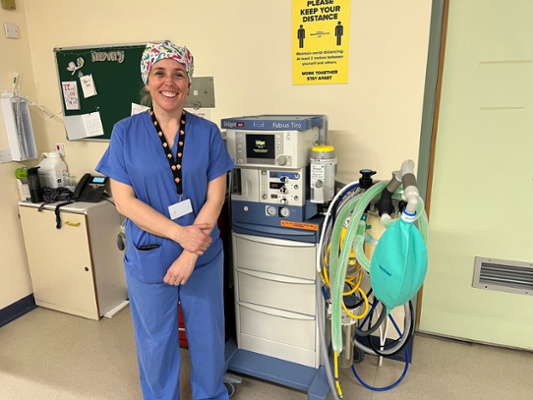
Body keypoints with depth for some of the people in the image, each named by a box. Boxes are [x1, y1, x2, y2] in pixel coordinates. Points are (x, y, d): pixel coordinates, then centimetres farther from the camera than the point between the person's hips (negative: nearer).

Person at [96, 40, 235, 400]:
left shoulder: (208, 133, -5)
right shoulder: (125, 132, -6)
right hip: (148, 256, 0)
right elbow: (124, 200, -10)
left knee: (207, 333, 17)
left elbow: (215, 197, -8)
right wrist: (181, 233, -19)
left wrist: (190, 253, -15)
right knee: (155, 338, 18)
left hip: (203, 253, 1)